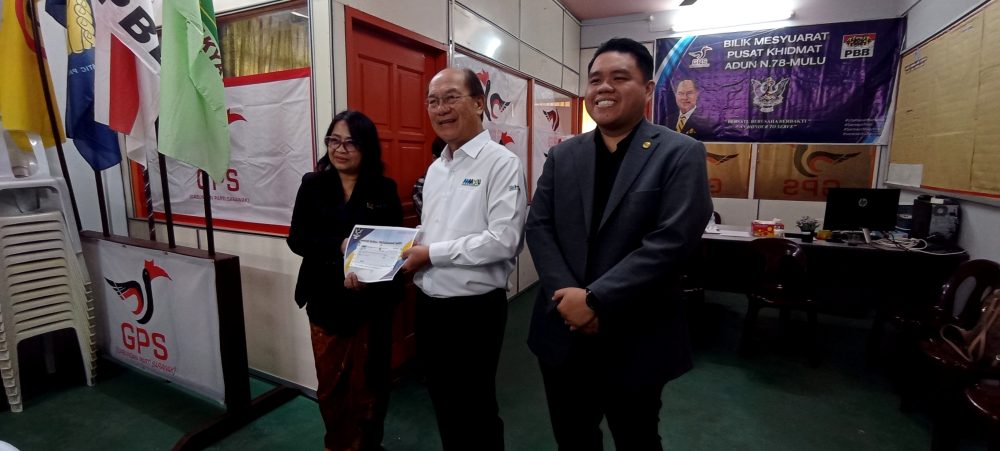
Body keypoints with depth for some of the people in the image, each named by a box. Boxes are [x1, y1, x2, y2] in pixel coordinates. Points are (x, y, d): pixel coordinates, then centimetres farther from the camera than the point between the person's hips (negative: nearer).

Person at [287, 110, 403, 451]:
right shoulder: (312, 185, 3)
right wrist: (340, 246, -21)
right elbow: (297, 239, -5)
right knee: (330, 385, 15)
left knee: (367, 383, 12)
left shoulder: (384, 189, -2)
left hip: (371, 302, -1)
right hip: (326, 301, 2)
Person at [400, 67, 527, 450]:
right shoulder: (436, 167, 11)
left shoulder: (501, 163, -14)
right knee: (443, 404, 23)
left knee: (475, 411, 12)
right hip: (429, 304, 8)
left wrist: (431, 253, -18)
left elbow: (503, 241, -24)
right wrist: (412, 248, -3)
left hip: (474, 309, -7)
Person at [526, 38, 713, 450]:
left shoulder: (680, 154, -8)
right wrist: (568, 295, -14)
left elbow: (672, 241, -18)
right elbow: (538, 227, 0)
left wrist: (595, 299, -20)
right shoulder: (562, 156, 6)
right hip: (564, 330, 4)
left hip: (636, 339, -3)